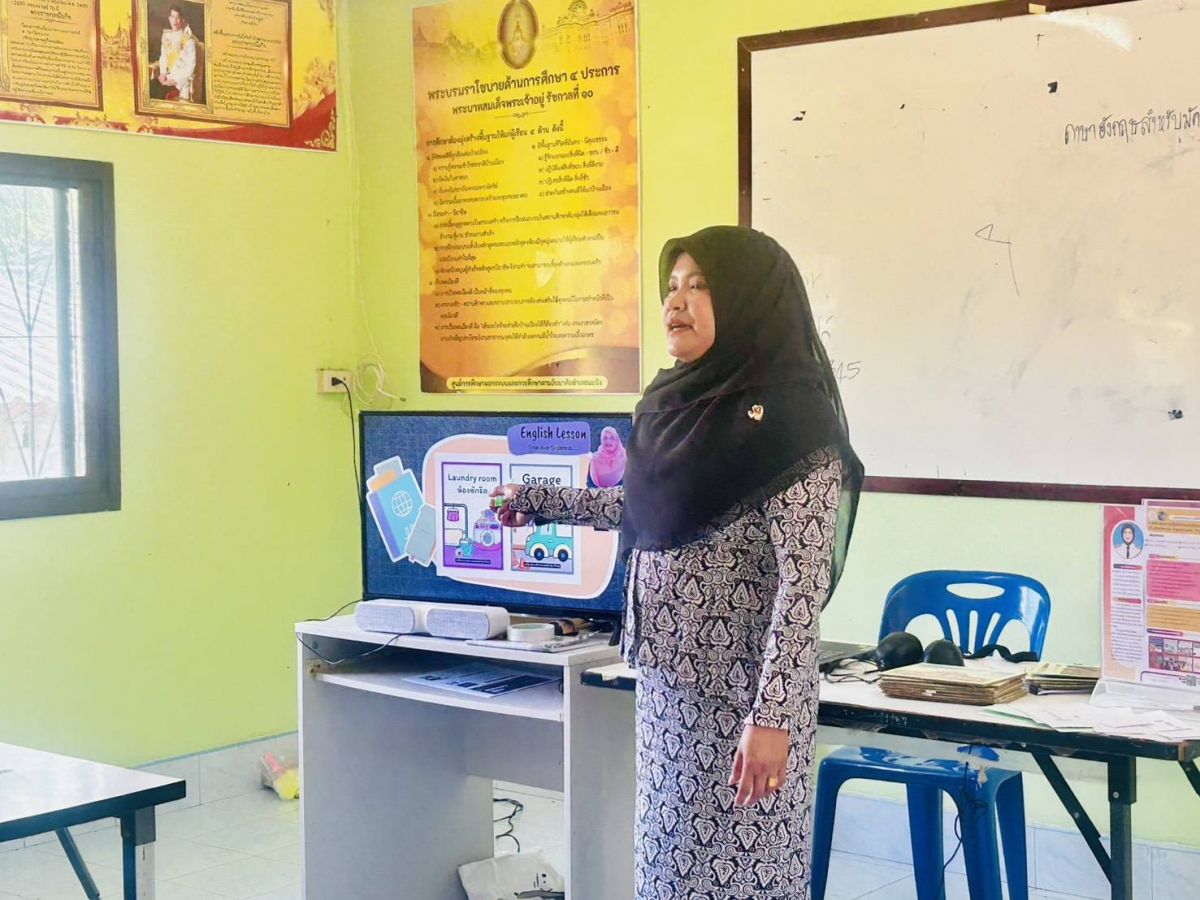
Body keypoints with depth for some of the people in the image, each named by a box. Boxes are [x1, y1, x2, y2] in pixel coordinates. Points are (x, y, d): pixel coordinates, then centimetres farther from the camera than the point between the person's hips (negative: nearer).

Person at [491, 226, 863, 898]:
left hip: (740, 691, -8)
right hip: (670, 676, 8)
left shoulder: (792, 417, -15)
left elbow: (803, 583, -20)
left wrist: (770, 716, -24)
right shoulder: (680, 403, 8)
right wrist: (538, 501, 31)